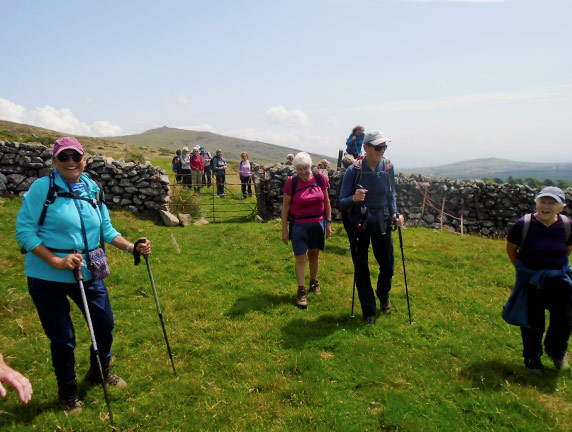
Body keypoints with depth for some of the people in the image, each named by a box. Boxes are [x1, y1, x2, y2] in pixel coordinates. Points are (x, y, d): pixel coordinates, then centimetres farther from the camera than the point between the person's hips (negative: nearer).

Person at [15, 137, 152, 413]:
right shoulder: (42, 188, -13)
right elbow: (24, 230, -15)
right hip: (48, 279, -5)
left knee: (105, 323, 15)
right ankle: (68, 392, 34)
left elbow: (106, 229, 10)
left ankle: (100, 371, 44)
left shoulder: (93, 190, 3)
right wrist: (55, 260, -23)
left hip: (89, 274, 5)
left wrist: (132, 248, -2)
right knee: (62, 338, 7)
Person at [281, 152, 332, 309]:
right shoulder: (291, 182, -12)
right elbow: (285, 206, -6)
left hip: (317, 222, 3)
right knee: (300, 257, -1)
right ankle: (301, 291, 7)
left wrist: (328, 222, 3)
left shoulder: (320, 178, -6)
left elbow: (326, 201, 4)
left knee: (314, 254, 17)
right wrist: (284, 229, -5)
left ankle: (313, 282, 38)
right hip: (298, 224, -2)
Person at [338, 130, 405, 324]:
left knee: (387, 265, 11)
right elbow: (341, 204, -14)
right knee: (361, 270, 5)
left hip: (382, 223, 3)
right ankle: (369, 311, 24)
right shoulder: (354, 170, -14)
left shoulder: (388, 167, -3)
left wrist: (394, 214, -3)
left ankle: (383, 295, 44)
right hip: (359, 224, -3)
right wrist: (354, 199, -34)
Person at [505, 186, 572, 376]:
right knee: (532, 323, 8)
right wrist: (521, 268, -1)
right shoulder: (523, 225, -18)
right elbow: (511, 248, -2)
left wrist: (557, 266, 6)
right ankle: (532, 359, 30)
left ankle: (556, 352, 39)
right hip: (531, 280, -2)